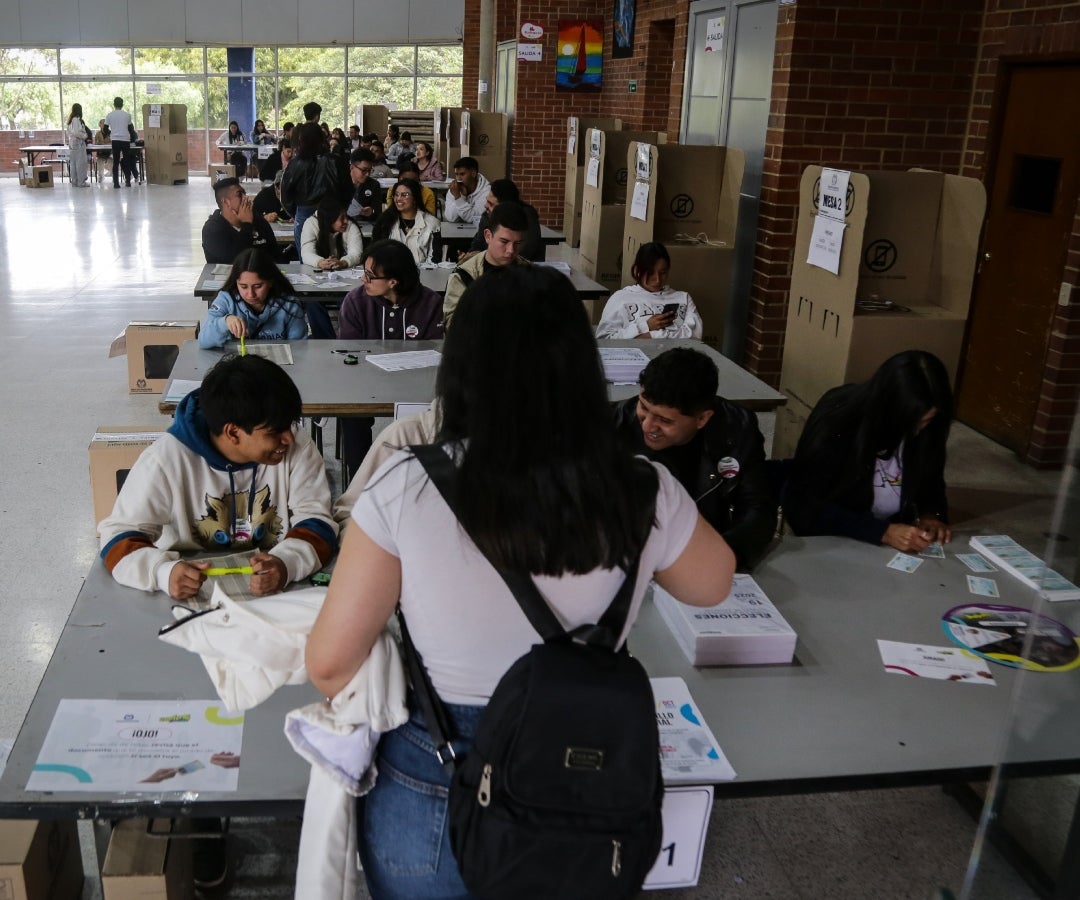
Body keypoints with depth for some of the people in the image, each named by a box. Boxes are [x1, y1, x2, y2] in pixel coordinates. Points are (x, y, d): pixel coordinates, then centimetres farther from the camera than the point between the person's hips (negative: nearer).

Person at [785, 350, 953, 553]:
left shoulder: (928, 428, -10)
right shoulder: (836, 420, -22)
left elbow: (932, 481, 8)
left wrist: (931, 515, -13)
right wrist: (883, 531, -29)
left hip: (899, 538, 3)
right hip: (831, 541, -3)